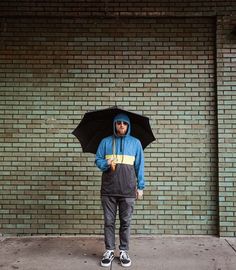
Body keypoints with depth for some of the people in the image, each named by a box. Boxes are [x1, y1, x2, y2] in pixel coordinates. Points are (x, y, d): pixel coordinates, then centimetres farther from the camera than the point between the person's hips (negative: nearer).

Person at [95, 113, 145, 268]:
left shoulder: (135, 142, 7)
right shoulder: (106, 142, 7)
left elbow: (139, 166, 7)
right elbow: (98, 160, 7)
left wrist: (140, 187, 4)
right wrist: (107, 164, -16)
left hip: (128, 190, 0)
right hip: (108, 190, 1)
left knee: (126, 222, 6)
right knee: (109, 221, 7)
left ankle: (124, 252, 20)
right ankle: (109, 251, 20)